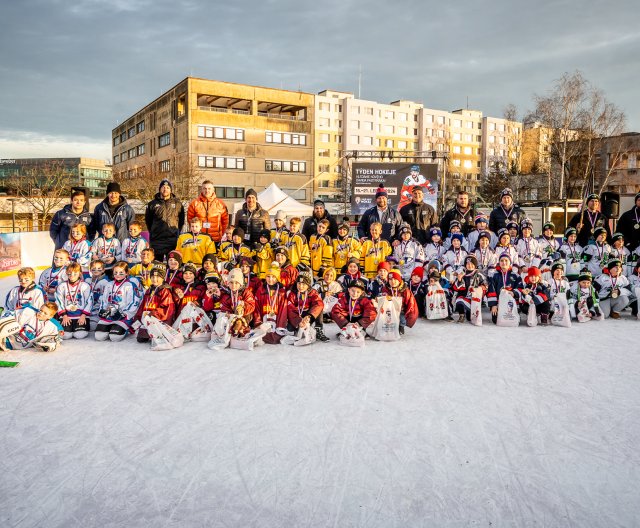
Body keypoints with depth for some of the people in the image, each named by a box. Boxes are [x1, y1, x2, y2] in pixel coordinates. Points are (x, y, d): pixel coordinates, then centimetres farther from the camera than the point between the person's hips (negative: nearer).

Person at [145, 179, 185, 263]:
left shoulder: (178, 203, 7)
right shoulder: (152, 204, 7)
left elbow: (181, 220, 12)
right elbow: (148, 220, 15)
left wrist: (177, 232, 7)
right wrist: (153, 232, 11)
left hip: (173, 240, -1)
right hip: (156, 240, 1)